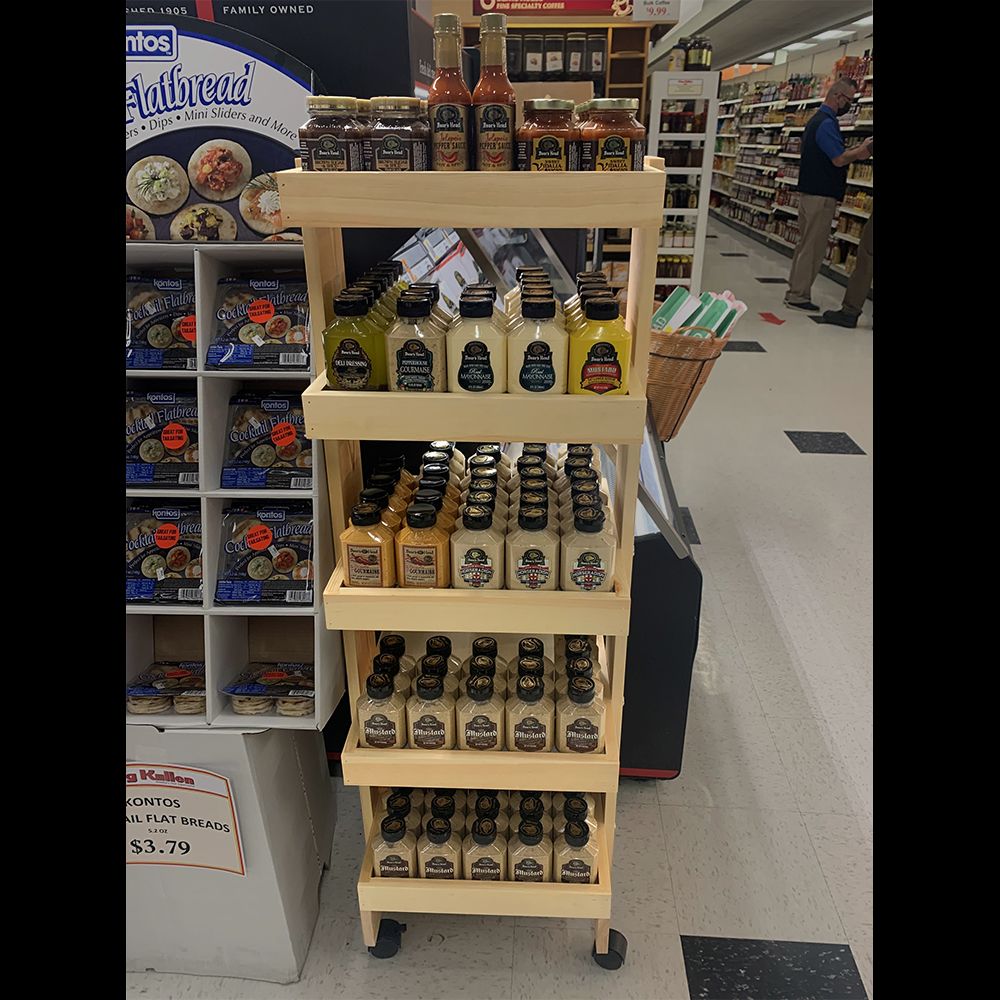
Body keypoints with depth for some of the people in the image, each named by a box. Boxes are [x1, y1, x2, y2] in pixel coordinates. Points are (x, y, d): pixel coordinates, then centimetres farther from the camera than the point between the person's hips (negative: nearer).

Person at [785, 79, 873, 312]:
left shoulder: (818, 119, 17)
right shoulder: (826, 123, -15)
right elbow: (839, 159, -18)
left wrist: (856, 151, 11)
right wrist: (862, 150, -5)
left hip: (811, 192, 10)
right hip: (821, 194, -10)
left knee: (806, 245, 13)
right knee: (813, 247, -5)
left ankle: (796, 292, 18)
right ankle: (798, 295, -2)